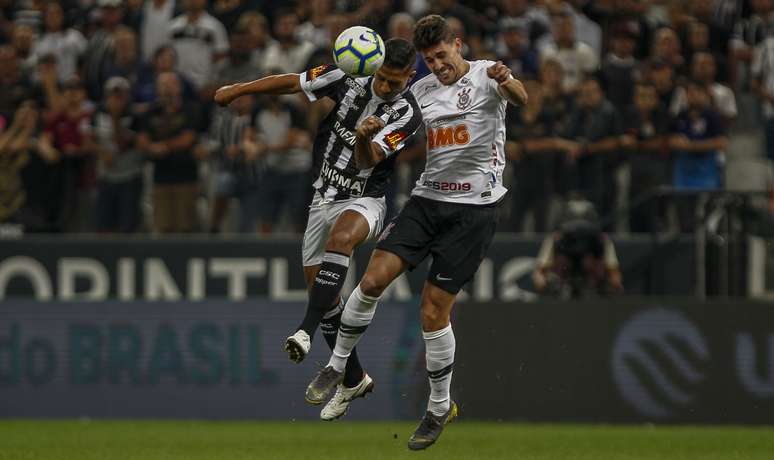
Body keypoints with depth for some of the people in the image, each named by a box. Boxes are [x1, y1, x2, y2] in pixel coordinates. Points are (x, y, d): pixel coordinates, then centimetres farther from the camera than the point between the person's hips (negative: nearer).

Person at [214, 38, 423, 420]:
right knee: (320, 290, 7)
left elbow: (367, 161, -25)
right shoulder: (350, 77, -8)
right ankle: (353, 380, 21)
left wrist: (364, 139, -47)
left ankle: (306, 330, -49)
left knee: (341, 238, -39)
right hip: (324, 198, 5)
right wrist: (239, 89, 8)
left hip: (364, 201, -5)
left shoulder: (407, 114, -16)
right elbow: (293, 82, 5)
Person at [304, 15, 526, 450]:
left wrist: (507, 81, -54)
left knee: (434, 312, -5)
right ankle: (338, 366, 8)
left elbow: (519, 96, -29)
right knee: (373, 279, -11)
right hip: (427, 198, 5)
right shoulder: (421, 90, 10)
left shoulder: (484, 76, -7)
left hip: (475, 206, -5)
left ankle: (440, 406, 13)